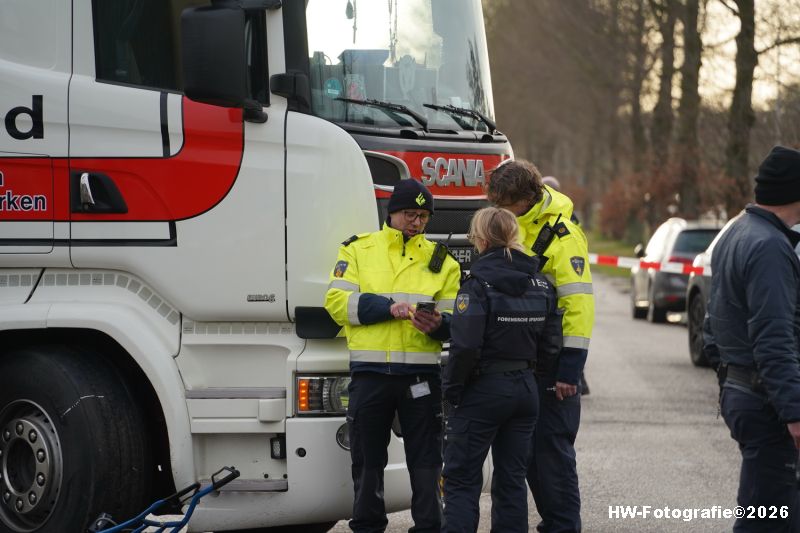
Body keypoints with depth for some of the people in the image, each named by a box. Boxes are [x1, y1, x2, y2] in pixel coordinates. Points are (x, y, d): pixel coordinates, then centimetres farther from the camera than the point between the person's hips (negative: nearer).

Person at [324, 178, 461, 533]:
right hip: (369, 371, 0)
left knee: (426, 461, 2)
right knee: (367, 460, 9)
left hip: (421, 373, 1)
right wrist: (388, 307, -16)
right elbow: (338, 301, -4)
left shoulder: (440, 260, 12)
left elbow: (453, 318, 8)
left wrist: (438, 324, -17)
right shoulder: (358, 250, 7)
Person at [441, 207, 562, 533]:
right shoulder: (540, 285, 5)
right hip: (525, 389, 6)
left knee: (461, 479, 1)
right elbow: (551, 345, 5)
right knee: (512, 479, 12)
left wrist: (451, 389, -9)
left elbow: (465, 347, -20)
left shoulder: (478, 285, -14)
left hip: (483, 390, -6)